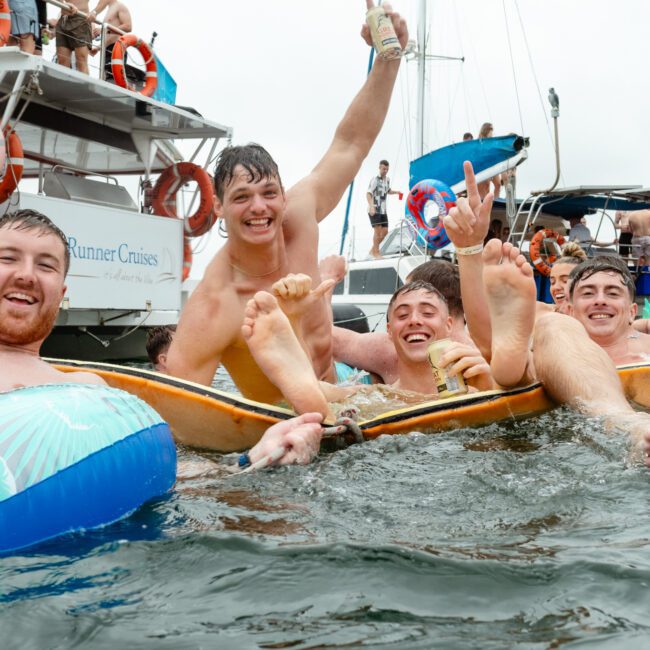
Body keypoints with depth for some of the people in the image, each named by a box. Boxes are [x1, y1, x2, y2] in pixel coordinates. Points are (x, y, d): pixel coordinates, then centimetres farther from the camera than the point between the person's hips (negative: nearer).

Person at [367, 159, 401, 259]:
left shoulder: (387, 179, 11)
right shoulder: (375, 179, -12)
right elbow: (368, 194, -19)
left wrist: (396, 192, 10)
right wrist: (371, 206, -33)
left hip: (383, 210, 7)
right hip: (374, 210, -7)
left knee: (385, 231, 6)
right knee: (378, 230, -9)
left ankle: (373, 250, 20)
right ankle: (376, 252, 2)